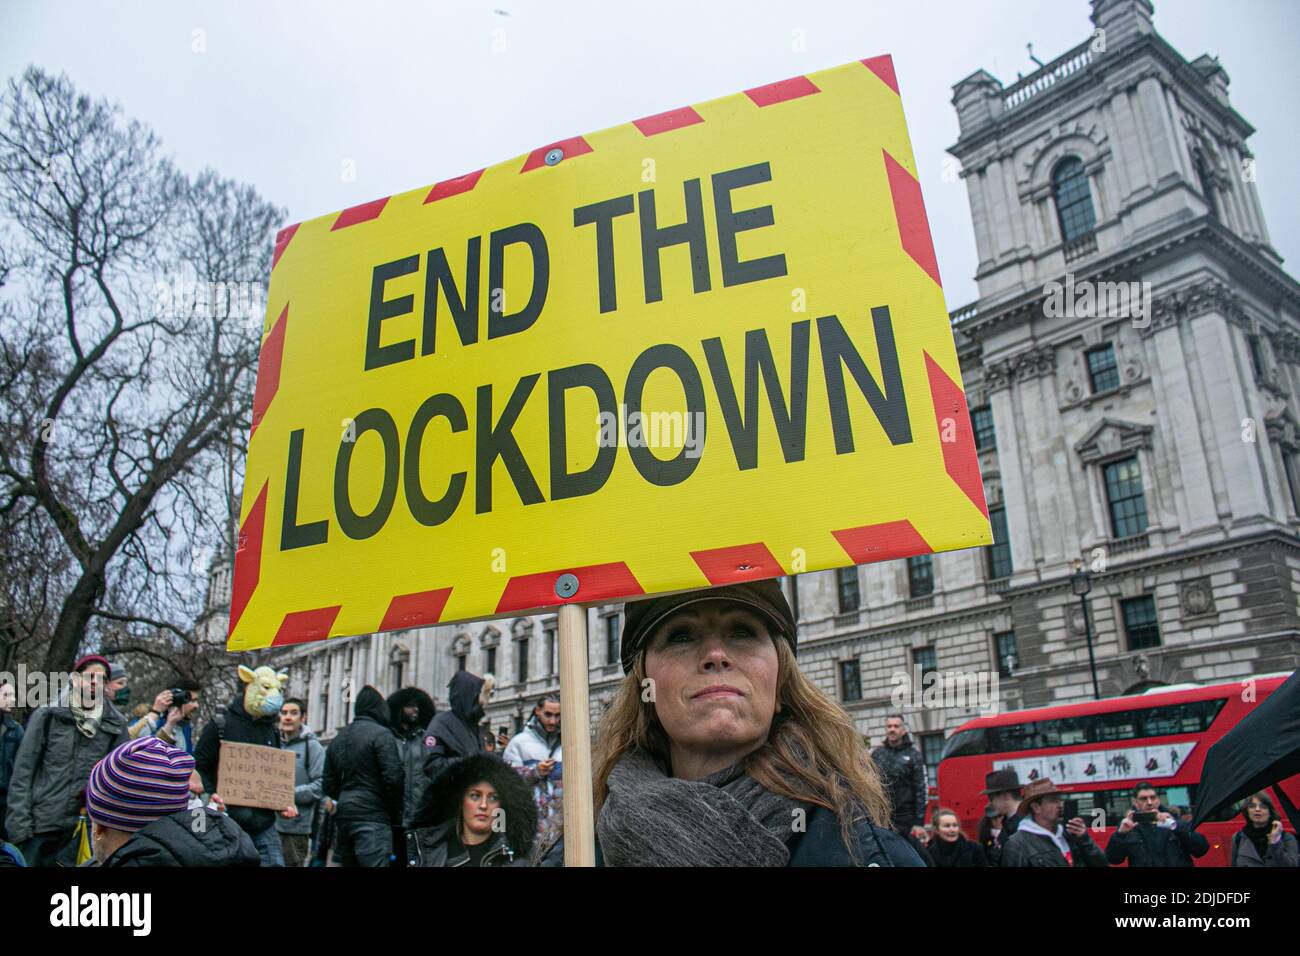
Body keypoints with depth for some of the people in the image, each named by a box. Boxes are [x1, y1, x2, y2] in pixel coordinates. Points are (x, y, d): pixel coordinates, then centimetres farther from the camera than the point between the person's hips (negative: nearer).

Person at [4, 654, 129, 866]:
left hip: (82, 828, 1)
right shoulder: (48, 714, -2)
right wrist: (19, 823, -8)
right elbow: (22, 772, -2)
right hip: (38, 826, -1)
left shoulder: (115, 724, 3)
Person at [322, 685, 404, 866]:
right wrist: (396, 814, -2)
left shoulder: (339, 738, 17)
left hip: (343, 817, 8)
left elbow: (329, 785, 18)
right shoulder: (381, 734, -7)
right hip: (372, 817, -8)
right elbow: (393, 777, -14)